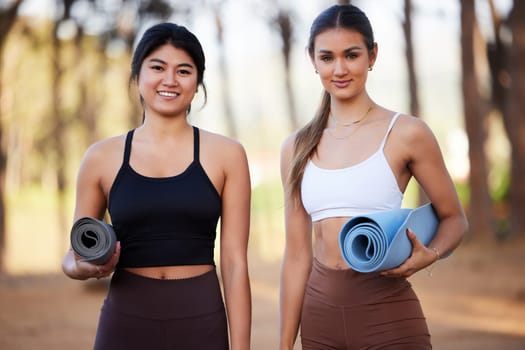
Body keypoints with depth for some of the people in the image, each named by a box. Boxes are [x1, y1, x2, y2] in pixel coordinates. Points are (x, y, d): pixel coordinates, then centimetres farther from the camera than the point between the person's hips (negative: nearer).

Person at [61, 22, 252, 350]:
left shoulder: (226, 154, -3)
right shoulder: (102, 157, 1)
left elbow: (235, 264, -4)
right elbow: (74, 256, 9)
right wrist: (87, 267, -13)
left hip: (200, 323, -1)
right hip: (126, 322, 1)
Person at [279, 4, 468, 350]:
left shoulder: (406, 133, -5)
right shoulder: (297, 147, 6)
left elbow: (454, 219, 4)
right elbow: (297, 254, 8)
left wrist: (428, 256, -17)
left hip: (387, 315, -4)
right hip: (319, 317, 4)